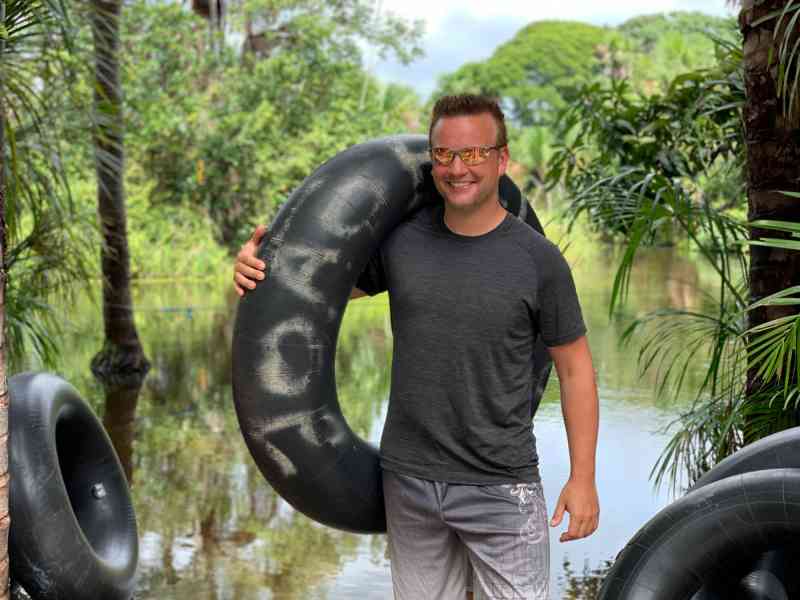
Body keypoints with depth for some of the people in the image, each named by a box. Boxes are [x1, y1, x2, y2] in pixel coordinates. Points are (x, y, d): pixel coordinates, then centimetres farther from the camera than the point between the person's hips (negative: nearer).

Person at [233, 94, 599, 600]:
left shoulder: (538, 260, -8)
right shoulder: (400, 239, -1)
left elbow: (575, 369, -1)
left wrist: (583, 478, -4)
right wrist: (255, 269, -10)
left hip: (502, 487, -3)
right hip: (409, 480, 3)